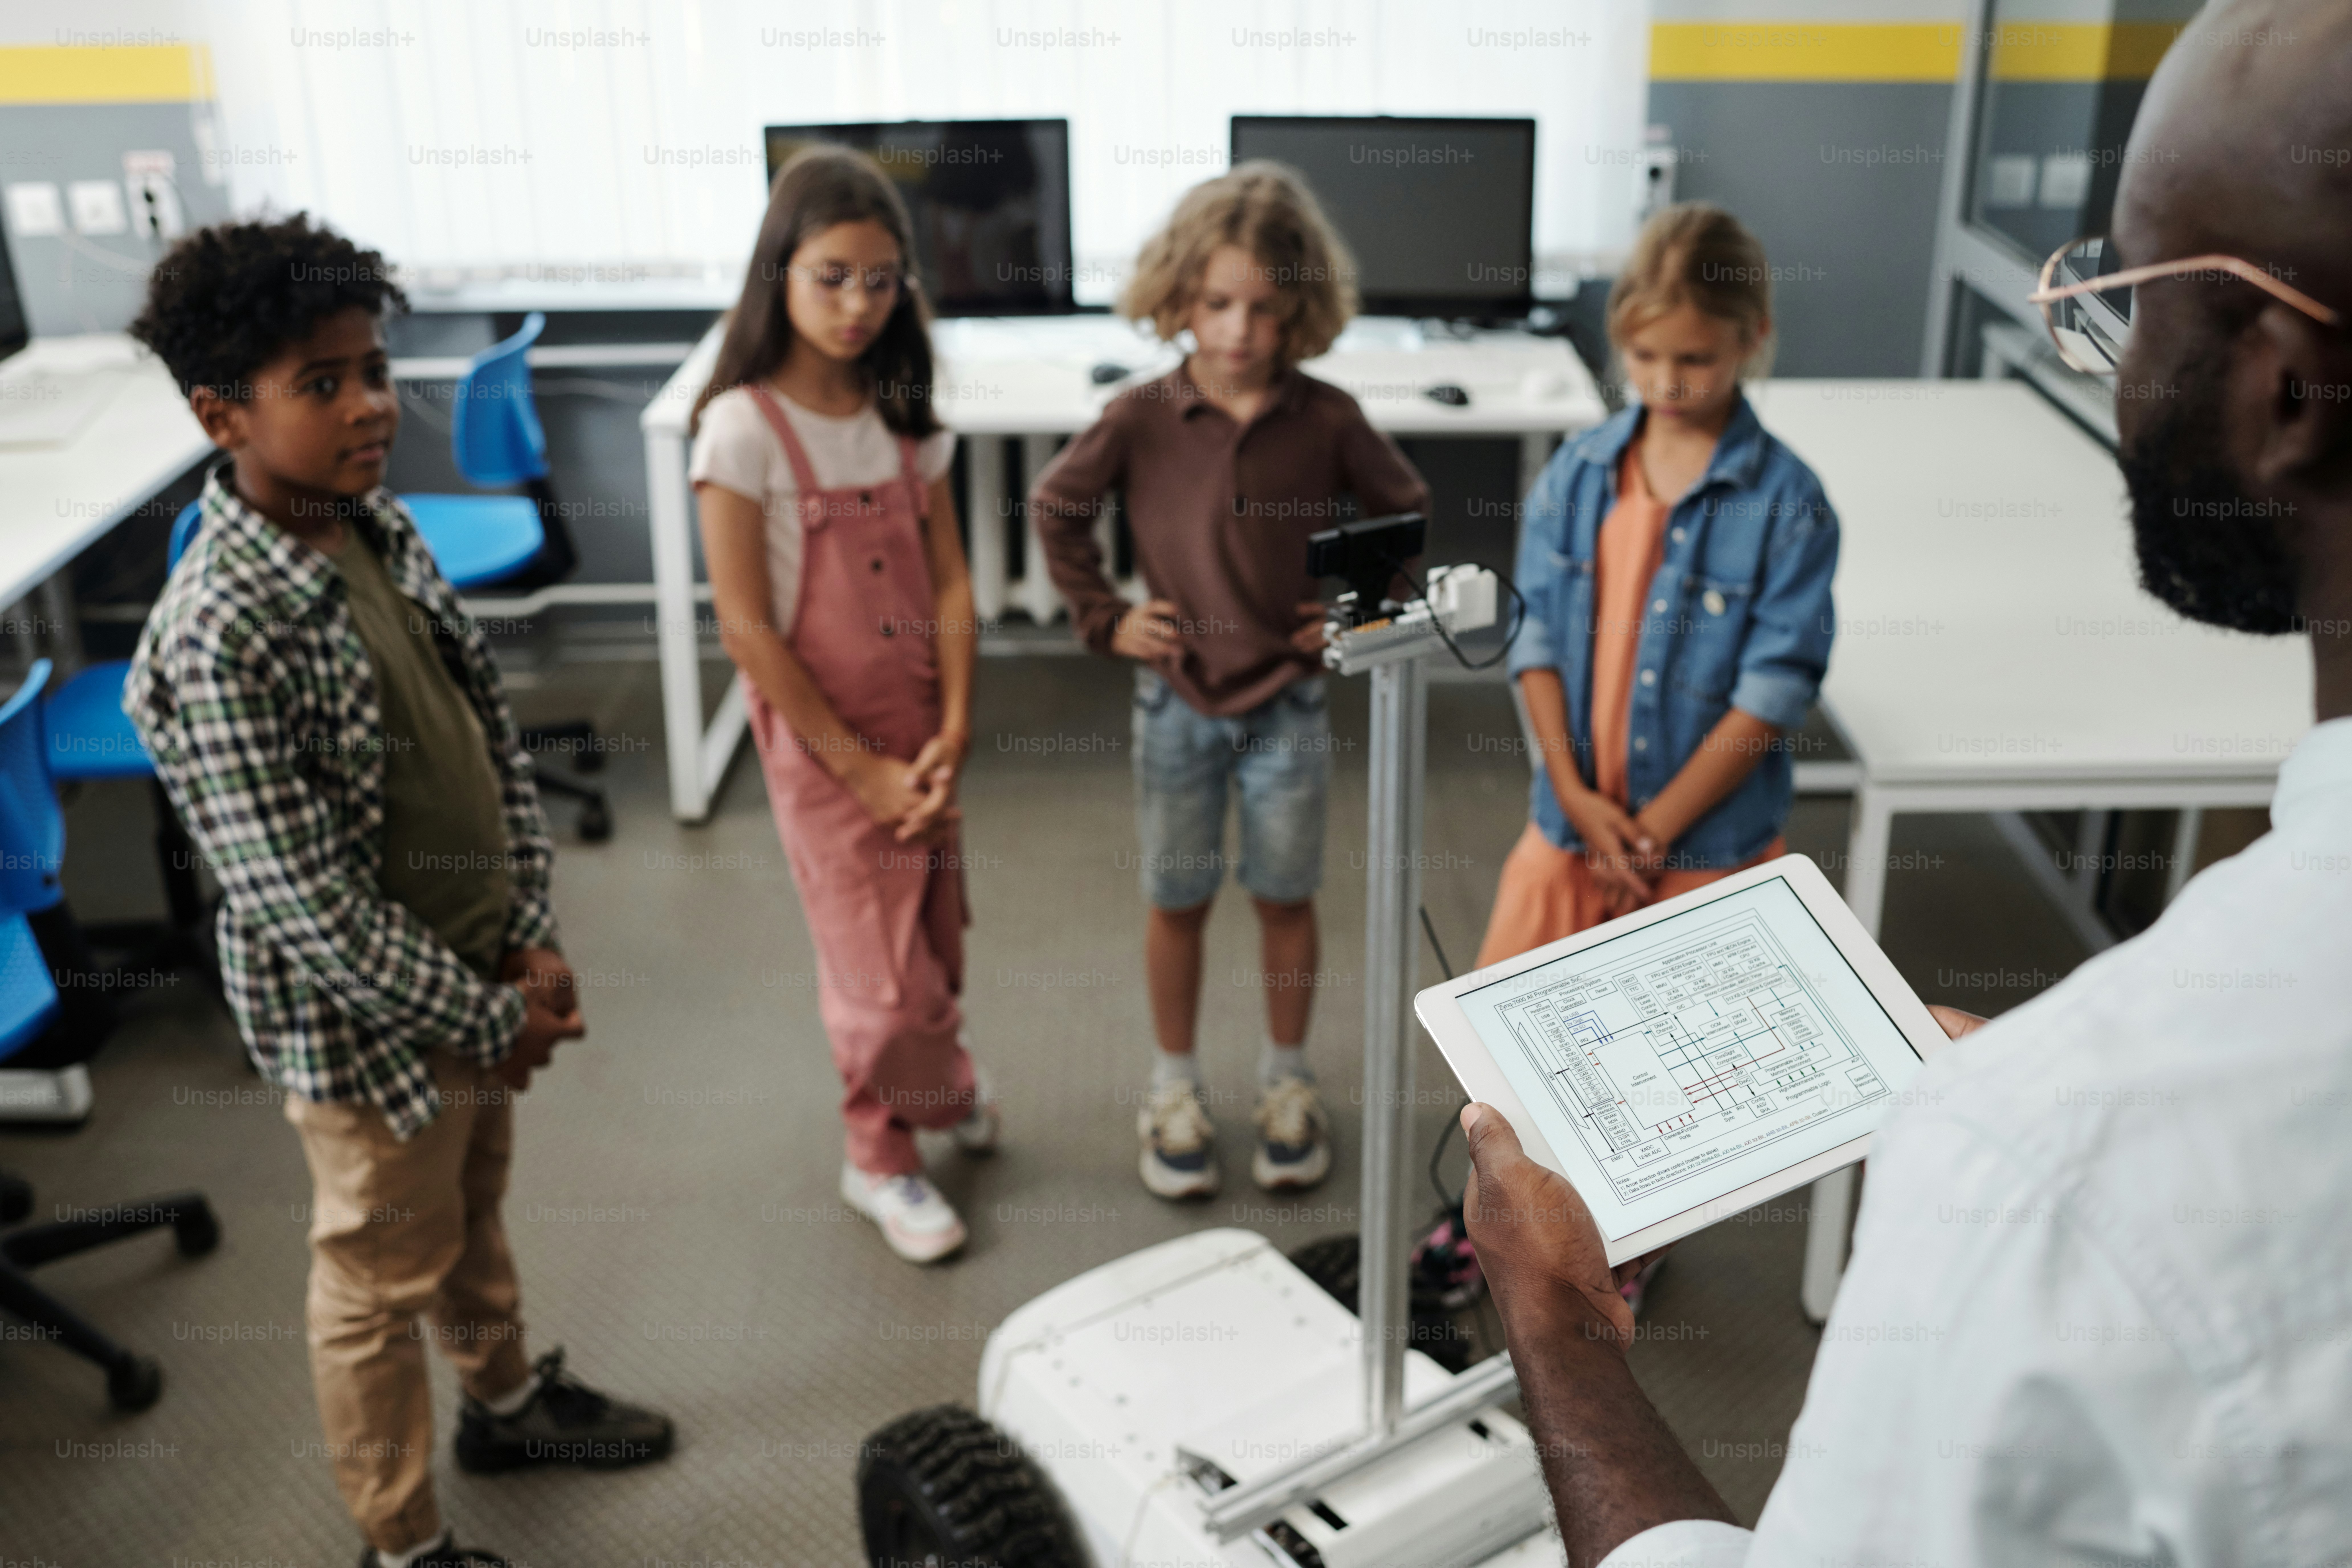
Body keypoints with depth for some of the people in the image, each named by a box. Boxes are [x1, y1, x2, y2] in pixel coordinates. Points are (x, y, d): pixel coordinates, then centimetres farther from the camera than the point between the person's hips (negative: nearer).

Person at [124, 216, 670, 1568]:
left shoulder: (381, 523, -4)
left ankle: (508, 1397, 54)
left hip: (482, 976, 7)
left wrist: (533, 945, -3)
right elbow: (307, 908, -27)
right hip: (367, 1020, -7)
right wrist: (492, 1020, -16)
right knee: (386, 1279, 13)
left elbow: (494, 731, 3)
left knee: (475, 1204, 29)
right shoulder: (219, 641, -29)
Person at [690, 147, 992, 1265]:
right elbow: (746, 626, -16)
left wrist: (952, 735, -9)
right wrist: (861, 767, -14)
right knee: (882, 965, 2)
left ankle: (937, 1076, 46)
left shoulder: (906, 415, 2)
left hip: (922, 726, 5)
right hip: (819, 736, -5)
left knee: (936, 933, 14)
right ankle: (881, 1156, 27)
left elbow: (949, 581, 2)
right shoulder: (744, 429, -15)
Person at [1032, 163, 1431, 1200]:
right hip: (1177, 701, 0)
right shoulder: (1141, 420, -11)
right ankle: (1175, 1087, 30)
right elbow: (1056, 508, 3)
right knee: (1177, 902, 12)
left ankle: (1286, 1080, 32)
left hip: (1289, 703, 0)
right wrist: (1104, 618, 0)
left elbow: (1404, 512, 5)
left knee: (1285, 899, 12)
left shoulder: (1327, 420, -10)